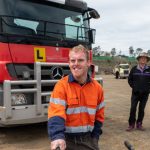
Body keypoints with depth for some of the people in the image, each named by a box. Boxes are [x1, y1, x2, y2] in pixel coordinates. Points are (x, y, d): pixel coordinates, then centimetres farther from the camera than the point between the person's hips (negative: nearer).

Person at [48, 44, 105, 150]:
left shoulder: (97, 87, 1)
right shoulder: (61, 85, -12)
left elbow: (99, 116, 10)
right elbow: (56, 113, -22)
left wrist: (95, 136, 3)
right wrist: (57, 136, -37)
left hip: (88, 139, 3)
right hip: (66, 140, -3)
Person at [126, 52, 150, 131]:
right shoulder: (134, 69, -1)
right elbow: (129, 79, 7)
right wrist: (133, 86, 0)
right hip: (135, 93, 0)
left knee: (142, 109, 9)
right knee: (133, 108, -3)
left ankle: (139, 124, 20)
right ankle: (131, 124, 8)